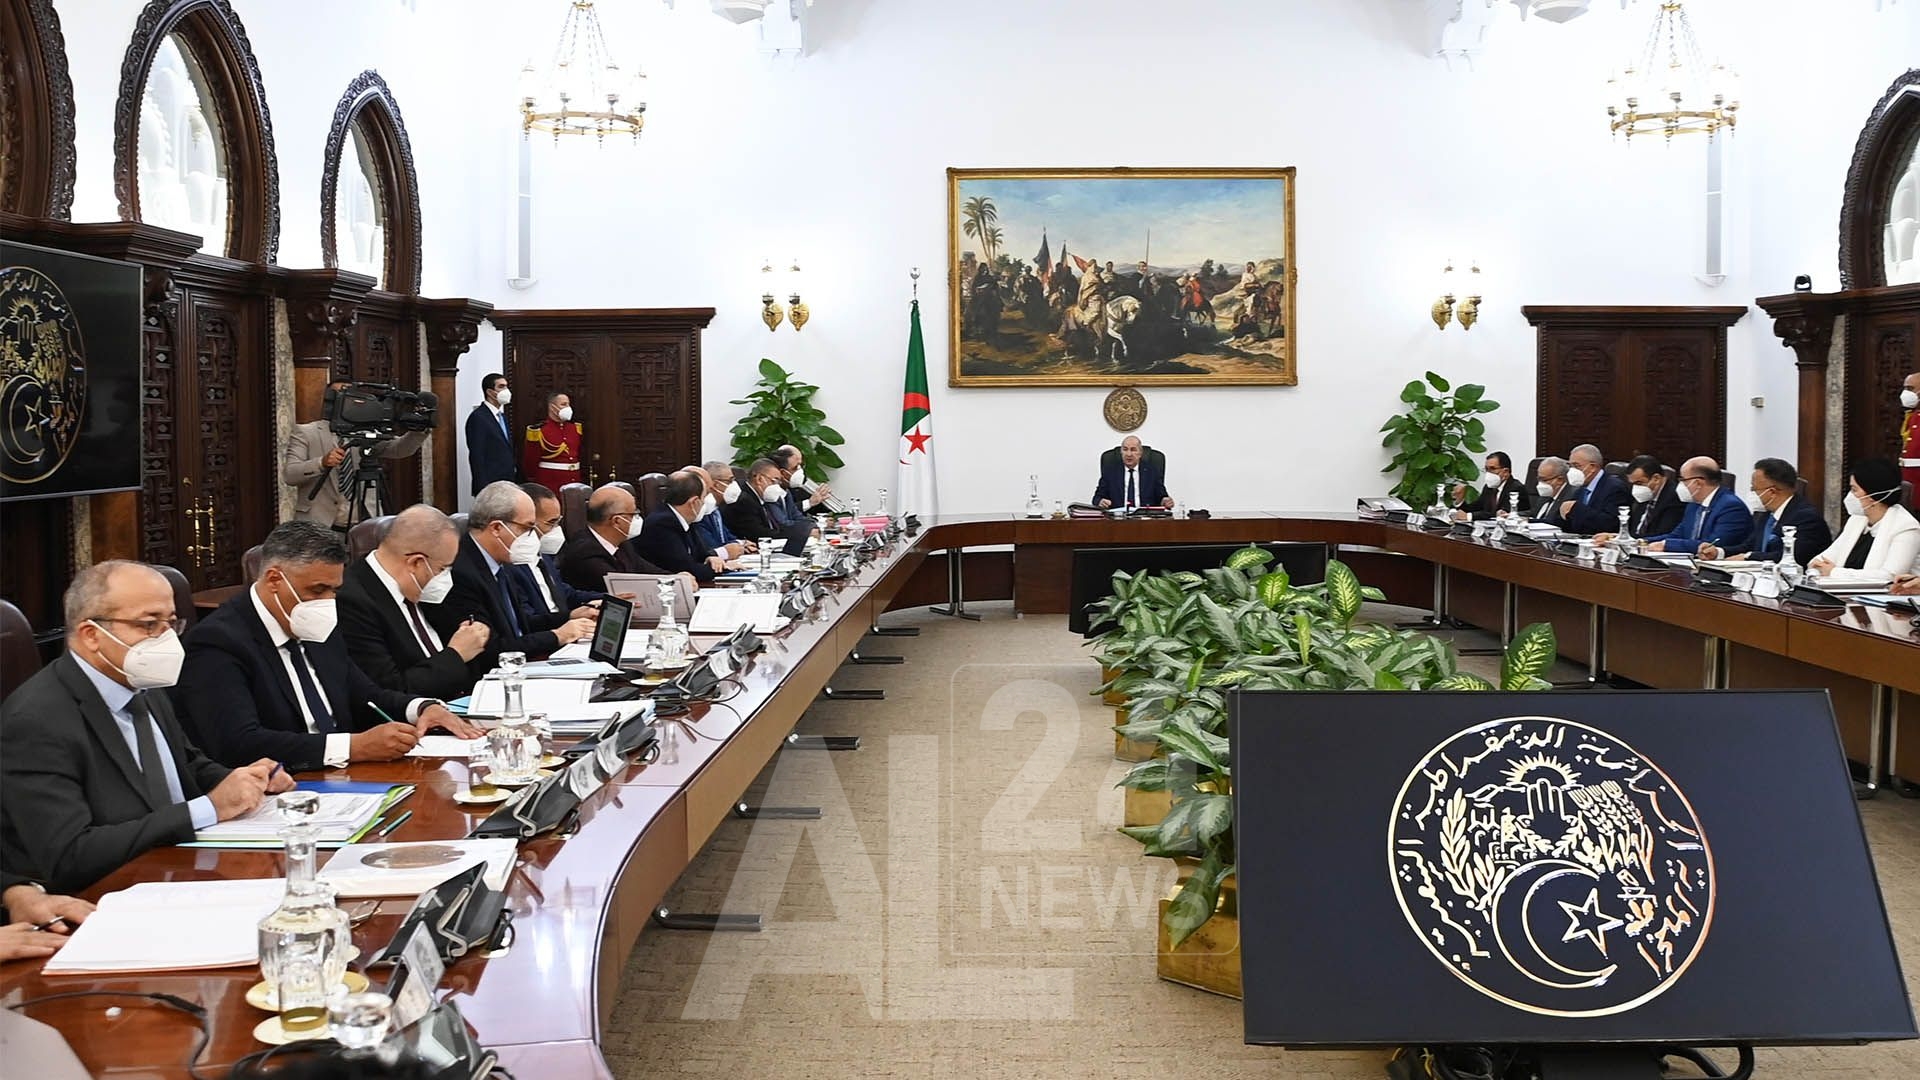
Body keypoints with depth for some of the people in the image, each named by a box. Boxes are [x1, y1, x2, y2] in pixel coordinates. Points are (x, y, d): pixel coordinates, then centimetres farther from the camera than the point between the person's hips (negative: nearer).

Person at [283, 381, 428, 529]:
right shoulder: (304, 432, 5)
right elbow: (289, 474, -7)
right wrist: (322, 462, -25)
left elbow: (399, 449, -1)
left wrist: (419, 431, -21)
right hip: (320, 526, -2)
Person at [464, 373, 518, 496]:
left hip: (507, 484, 8)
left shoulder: (502, 416, 18)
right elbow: (476, 457, -15)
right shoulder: (478, 417, -10)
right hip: (490, 486, -8)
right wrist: (483, 489, -18)